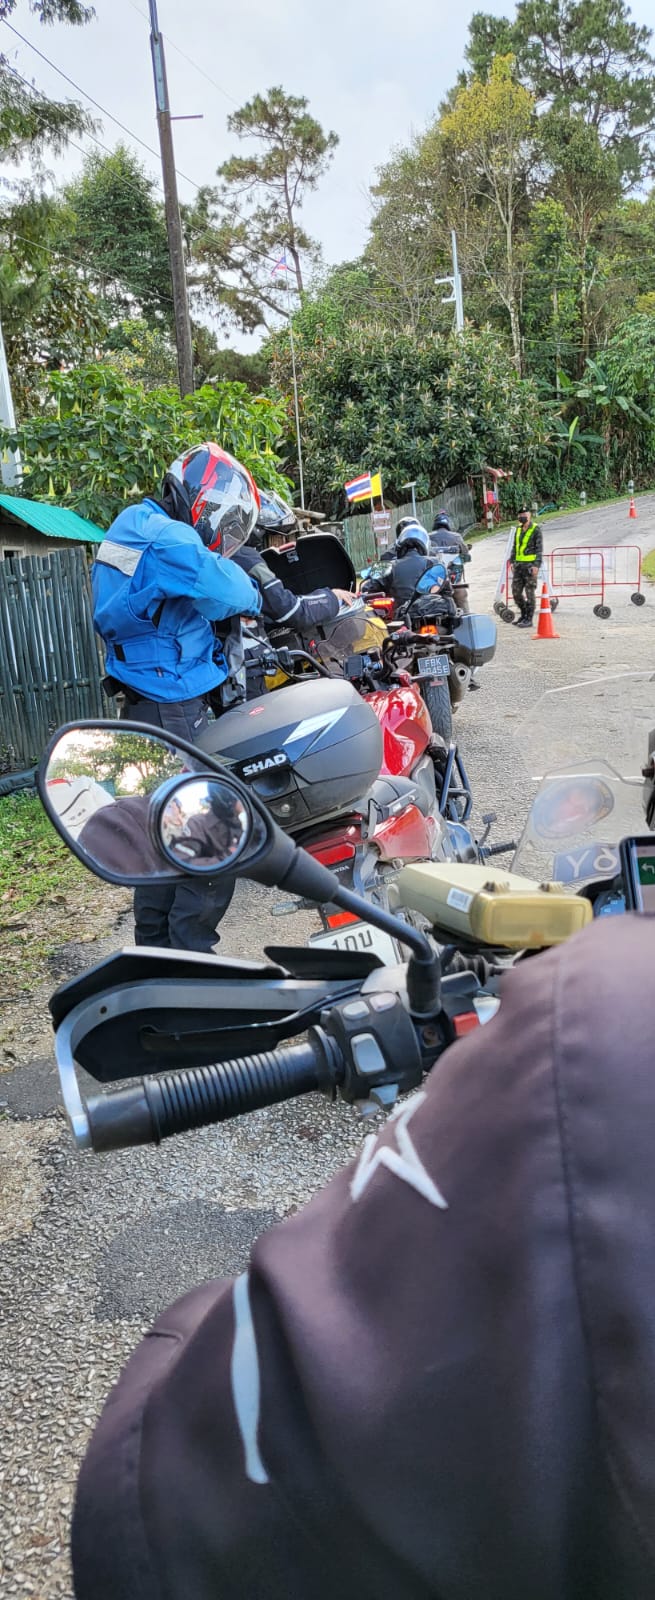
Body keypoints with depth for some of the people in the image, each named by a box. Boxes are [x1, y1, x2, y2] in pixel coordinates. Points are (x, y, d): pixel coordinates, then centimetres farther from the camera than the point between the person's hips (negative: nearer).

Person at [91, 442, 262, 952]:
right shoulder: (171, 541, -17)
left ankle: (155, 948, 27)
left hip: (144, 706, 11)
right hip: (176, 714, -11)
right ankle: (192, 960, 0)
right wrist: (254, 595, -3)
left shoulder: (135, 525, 16)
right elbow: (230, 593, -25)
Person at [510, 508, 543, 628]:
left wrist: (536, 565, -16)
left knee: (530, 592, -3)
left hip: (530, 565, -7)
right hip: (519, 564, 7)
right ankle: (524, 614, 25)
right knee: (516, 591, 8)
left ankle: (529, 619, 2)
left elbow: (539, 549, -8)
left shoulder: (536, 529, -5)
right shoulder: (518, 529, 14)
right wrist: (513, 561, 14)